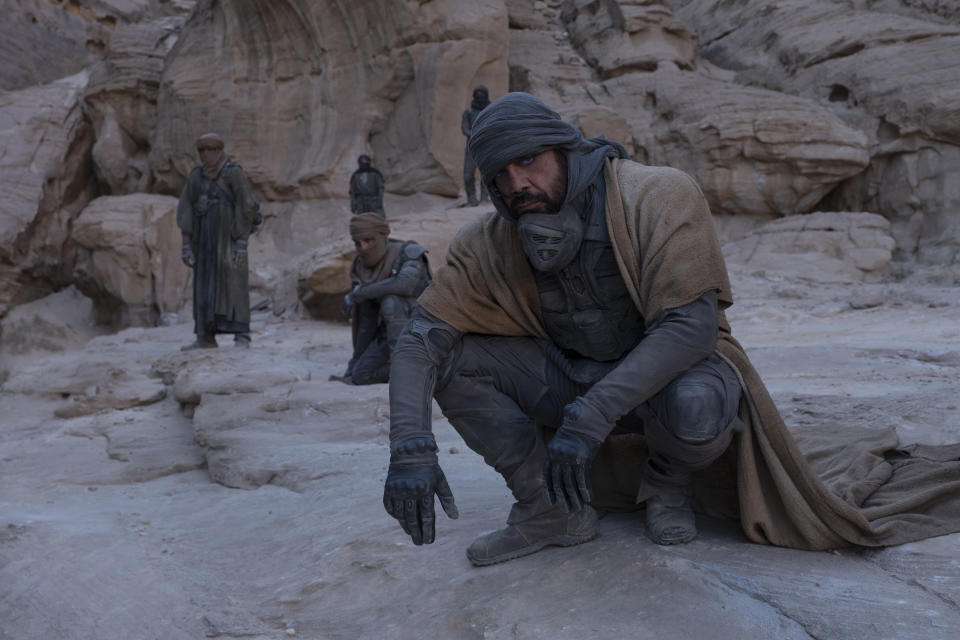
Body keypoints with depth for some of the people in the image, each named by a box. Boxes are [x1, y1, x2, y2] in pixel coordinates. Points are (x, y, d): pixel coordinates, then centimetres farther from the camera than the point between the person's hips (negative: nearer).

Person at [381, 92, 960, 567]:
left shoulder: (661, 197, -26)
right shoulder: (490, 244, -14)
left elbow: (691, 326, -33)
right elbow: (422, 336, -18)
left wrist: (590, 417, -42)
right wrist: (411, 445, -35)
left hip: (672, 373, -3)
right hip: (571, 378, 4)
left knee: (694, 408, -40)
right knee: (454, 357, -19)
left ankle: (668, 482, -1)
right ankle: (551, 511, -9)